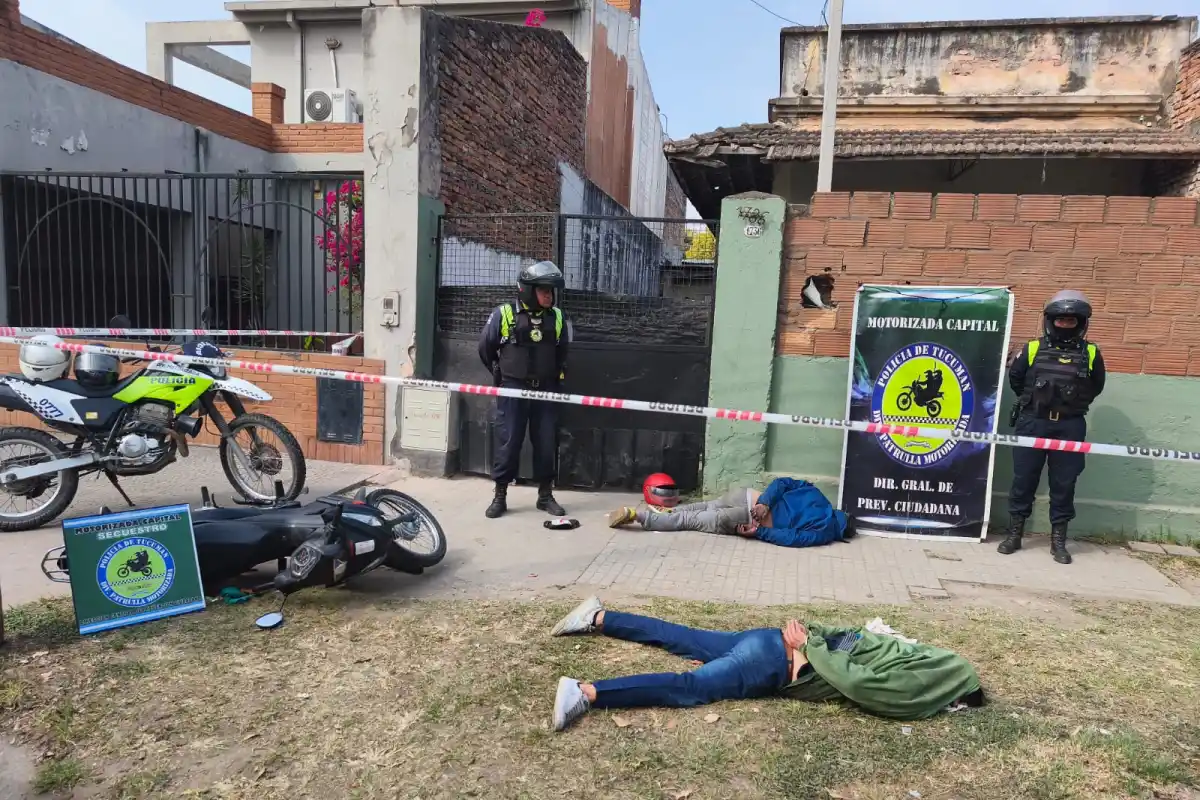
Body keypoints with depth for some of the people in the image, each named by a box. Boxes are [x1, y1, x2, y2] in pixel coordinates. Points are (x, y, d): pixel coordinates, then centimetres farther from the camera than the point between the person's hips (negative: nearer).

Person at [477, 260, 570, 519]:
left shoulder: (557, 317, 3)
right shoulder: (504, 314, -8)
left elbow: (562, 350, 20)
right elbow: (485, 348, 4)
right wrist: (500, 374, 11)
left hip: (545, 390, 3)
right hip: (513, 390, -3)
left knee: (547, 443, 6)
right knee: (509, 442, 1)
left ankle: (545, 495, 20)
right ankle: (500, 496, 13)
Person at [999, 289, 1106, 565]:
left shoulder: (1090, 353, 3)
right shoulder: (1033, 348, 1)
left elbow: (1096, 387, 16)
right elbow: (1015, 378, 13)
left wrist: (1075, 405, 11)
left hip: (1070, 427, 1)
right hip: (1032, 423, 0)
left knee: (1064, 484, 5)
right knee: (1023, 480, 4)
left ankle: (1058, 540, 16)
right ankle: (1014, 533, 15)